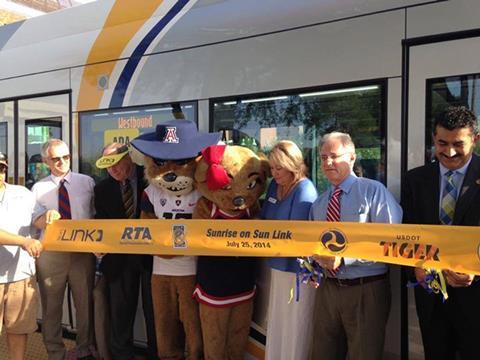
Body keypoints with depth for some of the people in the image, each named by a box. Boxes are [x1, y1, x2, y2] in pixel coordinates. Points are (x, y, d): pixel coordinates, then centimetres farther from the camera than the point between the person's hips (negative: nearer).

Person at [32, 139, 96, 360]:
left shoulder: (87, 182, 6)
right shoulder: (39, 188, 5)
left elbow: (96, 215, 7)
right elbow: (37, 221, -4)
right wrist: (48, 217, -26)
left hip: (83, 251, 0)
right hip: (50, 252, 0)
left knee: (85, 304, 7)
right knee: (51, 307, 9)